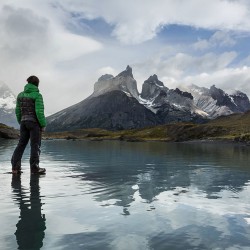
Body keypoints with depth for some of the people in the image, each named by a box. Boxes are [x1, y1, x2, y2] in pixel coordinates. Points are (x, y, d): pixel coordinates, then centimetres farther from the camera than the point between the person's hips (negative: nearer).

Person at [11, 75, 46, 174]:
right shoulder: (37, 95, -9)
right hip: (35, 122, -6)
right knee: (35, 145, 0)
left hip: (24, 122, 6)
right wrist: (43, 125, -8)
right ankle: (34, 168, 2)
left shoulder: (21, 95, 9)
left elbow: (17, 111, 11)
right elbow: (39, 111, -16)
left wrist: (21, 123, 20)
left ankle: (15, 167, 4)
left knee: (21, 144, 9)